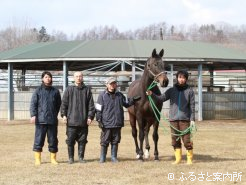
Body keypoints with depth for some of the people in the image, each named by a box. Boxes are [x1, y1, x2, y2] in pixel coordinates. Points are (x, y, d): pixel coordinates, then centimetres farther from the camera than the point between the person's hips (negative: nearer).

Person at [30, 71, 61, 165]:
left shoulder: (55, 91, 10)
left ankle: (53, 158, 14)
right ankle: (37, 158, 6)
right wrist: (33, 115, -13)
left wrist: (55, 115, 11)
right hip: (40, 120, -2)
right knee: (39, 139, -1)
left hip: (52, 120, 2)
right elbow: (33, 103, -1)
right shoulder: (38, 91, 4)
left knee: (53, 140, 5)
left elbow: (58, 105, 16)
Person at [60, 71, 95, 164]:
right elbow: (64, 103, 5)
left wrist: (90, 116, 0)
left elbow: (91, 104, 6)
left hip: (83, 121, 1)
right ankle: (71, 157, 11)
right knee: (70, 140, 1)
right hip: (71, 120, -1)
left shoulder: (87, 90, 7)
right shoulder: (69, 89, 5)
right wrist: (64, 114, -4)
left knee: (82, 140, 6)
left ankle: (81, 157, 16)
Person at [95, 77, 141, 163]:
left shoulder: (120, 95, 9)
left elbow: (126, 104, 21)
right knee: (104, 141, 2)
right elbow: (98, 109, -3)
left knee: (115, 141, 9)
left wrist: (133, 100, 4)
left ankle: (114, 157, 19)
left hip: (117, 123, 4)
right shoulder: (102, 95, -3)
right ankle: (102, 158, 11)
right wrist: (99, 120, -9)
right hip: (106, 123, -4)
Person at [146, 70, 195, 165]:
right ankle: (178, 158, 17)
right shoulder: (171, 90, 7)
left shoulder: (189, 91, 0)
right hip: (173, 119, 3)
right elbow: (161, 98, -3)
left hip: (185, 119, -3)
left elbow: (192, 106, -1)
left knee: (186, 139, -3)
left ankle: (189, 158, 7)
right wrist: (152, 95, -18)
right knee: (175, 140, 7)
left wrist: (192, 119, -7)